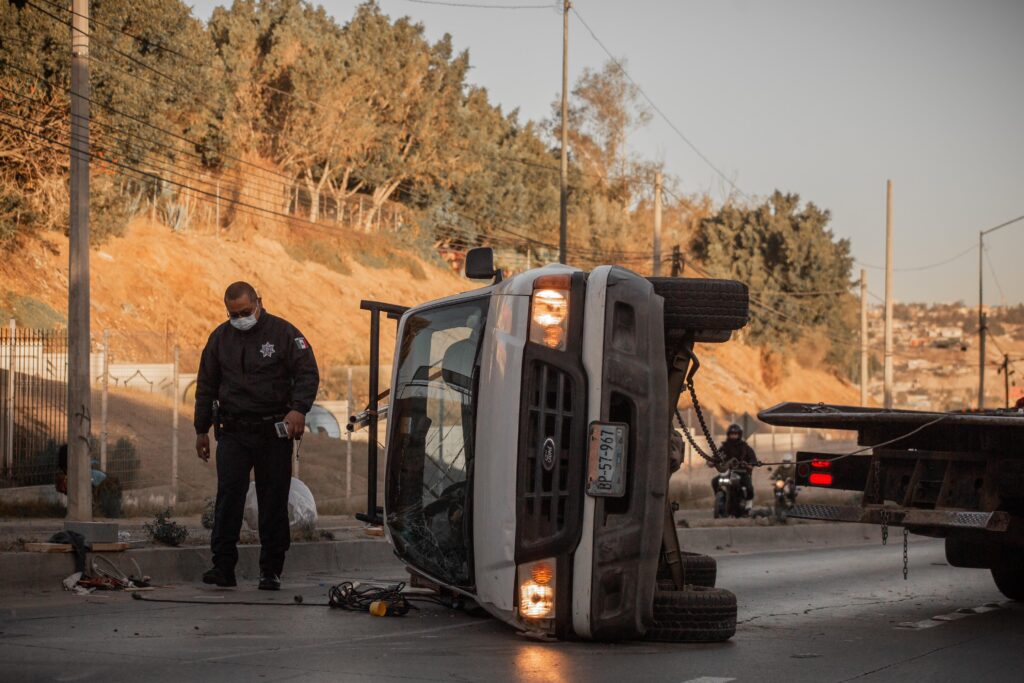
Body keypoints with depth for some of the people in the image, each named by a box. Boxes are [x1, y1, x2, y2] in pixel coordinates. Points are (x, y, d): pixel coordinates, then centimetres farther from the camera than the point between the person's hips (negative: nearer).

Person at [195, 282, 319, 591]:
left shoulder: (284, 333, -1)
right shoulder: (220, 337, 11)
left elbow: (308, 373, -5)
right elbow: (206, 386, 17)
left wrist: (299, 409, -22)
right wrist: (202, 429, 15)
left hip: (273, 432, -2)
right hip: (232, 432, 2)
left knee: (273, 501, 2)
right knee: (228, 497, -7)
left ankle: (271, 570, 8)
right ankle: (223, 566, -5)